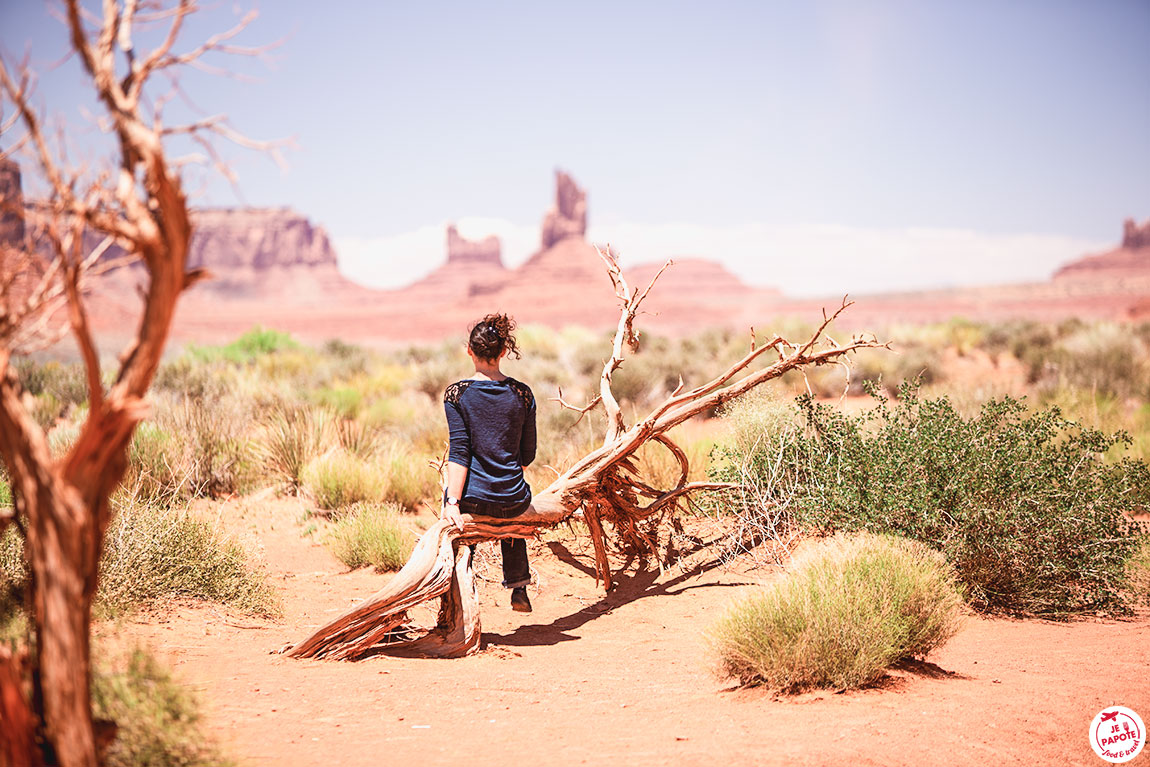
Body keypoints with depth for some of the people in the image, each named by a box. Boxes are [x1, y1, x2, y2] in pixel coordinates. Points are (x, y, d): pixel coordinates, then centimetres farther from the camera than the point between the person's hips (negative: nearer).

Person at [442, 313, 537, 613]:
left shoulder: (457, 394, -9)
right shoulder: (522, 394, -2)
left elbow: (459, 452, -13)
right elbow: (528, 455, 5)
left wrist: (452, 501, -13)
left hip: (471, 499, -2)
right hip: (513, 502, 2)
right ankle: (519, 590, 30)